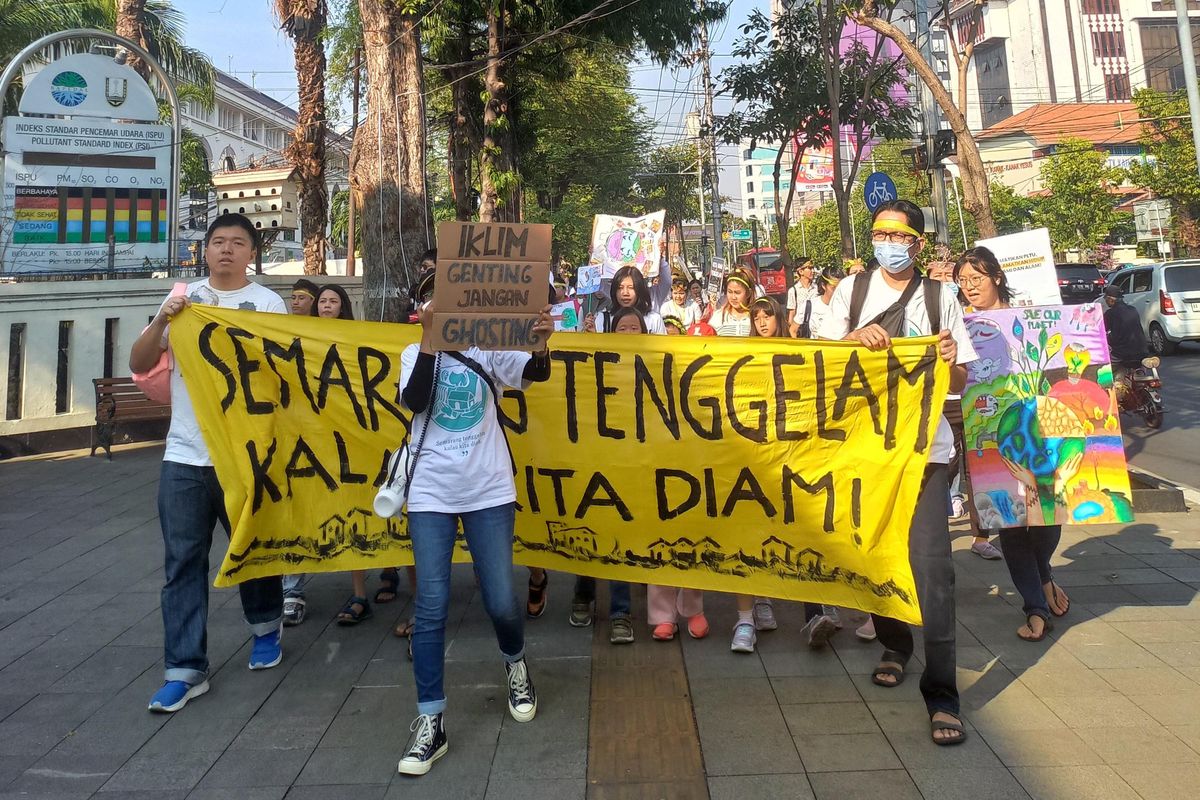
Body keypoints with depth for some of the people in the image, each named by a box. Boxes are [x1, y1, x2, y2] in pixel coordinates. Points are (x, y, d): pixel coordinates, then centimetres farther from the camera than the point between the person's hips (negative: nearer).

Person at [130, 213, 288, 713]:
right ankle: (185, 670, 12)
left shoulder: (267, 303, 0)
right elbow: (138, 364, 4)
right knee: (183, 562, 3)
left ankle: (267, 627, 38)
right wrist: (162, 322, -12)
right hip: (184, 454, 2)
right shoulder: (183, 299, 8)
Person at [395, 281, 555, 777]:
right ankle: (430, 722, 10)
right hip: (431, 494, 0)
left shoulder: (490, 353, 4)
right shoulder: (416, 353, 4)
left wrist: (541, 341, -33)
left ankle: (515, 665, 36)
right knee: (431, 607, -1)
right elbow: (414, 401, -14)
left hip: (489, 491, 0)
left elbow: (536, 373, -12)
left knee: (500, 602, 3)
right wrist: (430, 336, -21)